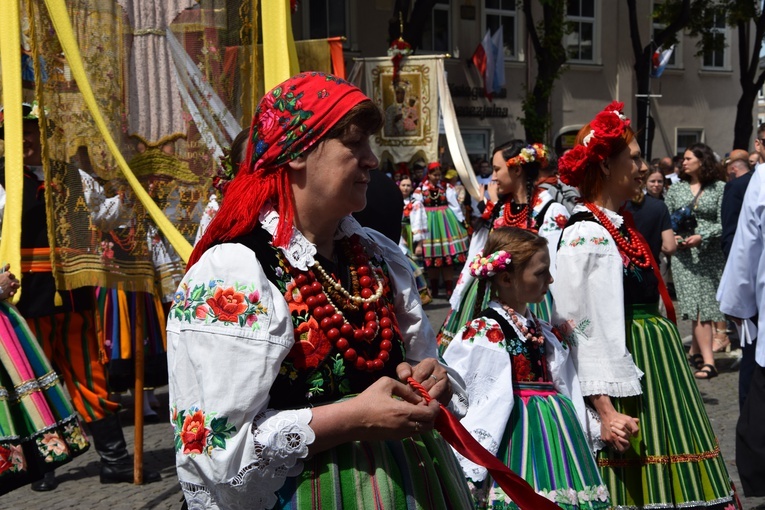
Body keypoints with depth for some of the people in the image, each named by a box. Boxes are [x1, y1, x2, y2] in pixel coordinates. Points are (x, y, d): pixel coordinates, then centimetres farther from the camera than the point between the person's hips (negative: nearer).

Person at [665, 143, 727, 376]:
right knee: (698, 306, -6)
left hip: (711, 254, -1)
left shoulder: (719, 188, 2)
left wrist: (701, 237, -17)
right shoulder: (675, 190, 11)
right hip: (683, 254, 1)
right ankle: (708, 361, -7)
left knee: (705, 304, -1)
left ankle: (696, 350, 11)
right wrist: (672, 237, -7)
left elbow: (724, 223, -4)